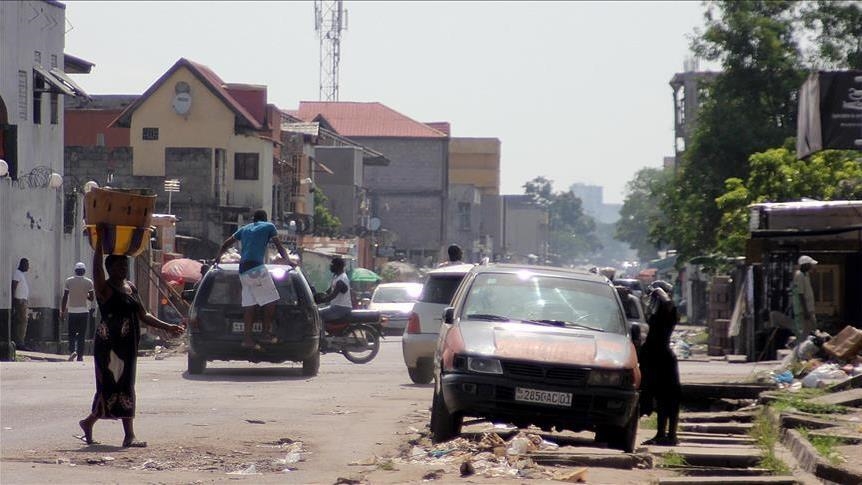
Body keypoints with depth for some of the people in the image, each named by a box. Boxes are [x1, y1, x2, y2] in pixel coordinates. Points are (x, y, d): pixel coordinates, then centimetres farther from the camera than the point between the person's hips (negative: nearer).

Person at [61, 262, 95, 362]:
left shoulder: (69, 281, -2)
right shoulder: (89, 282, -2)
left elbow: (65, 297, -2)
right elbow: (91, 298, 2)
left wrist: (62, 311, 3)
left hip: (72, 311, 0)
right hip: (84, 311, 0)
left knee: (72, 334, 9)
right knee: (81, 335, 6)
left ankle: (73, 350, -14)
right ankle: (80, 356, 3)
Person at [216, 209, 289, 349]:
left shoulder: (245, 229, 25)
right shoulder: (269, 227, 10)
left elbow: (226, 244, 32)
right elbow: (279, 247, 14)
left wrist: (218, 257, 47)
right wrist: (288, 260, 28)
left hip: (243, 270, 6)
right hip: (256, 268, -6)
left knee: (249, 305, 4)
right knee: (271, 301, 1)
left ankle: (247, 338, -1)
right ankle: (266, 333, -2)